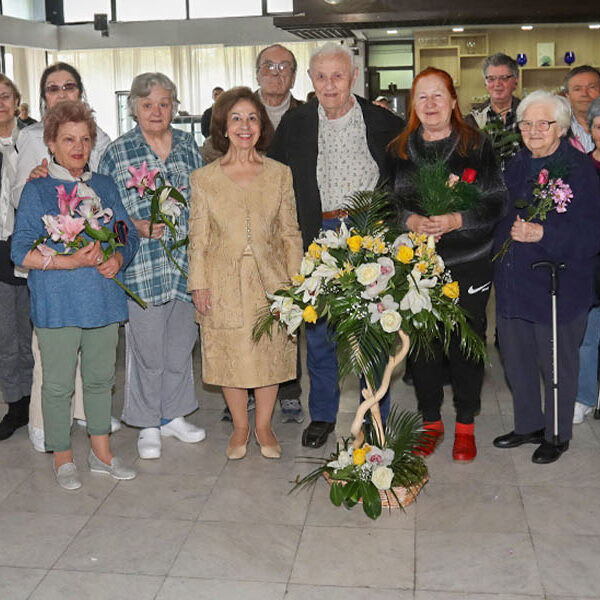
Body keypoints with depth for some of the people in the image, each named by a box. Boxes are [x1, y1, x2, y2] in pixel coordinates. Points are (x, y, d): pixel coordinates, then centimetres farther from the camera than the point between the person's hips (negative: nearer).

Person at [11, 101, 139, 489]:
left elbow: (130, 235, 13)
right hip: (58, 304, -4)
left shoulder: (104, 186, 11)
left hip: (103, 298, 4)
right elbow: (21, 251, -8)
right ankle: (63, 457, 21)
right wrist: (69, 261, -20)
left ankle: (101, 451, 28)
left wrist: (118, 260, -9)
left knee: (101, 377, 13)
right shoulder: (37, 190, -2)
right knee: (58, 383, 4)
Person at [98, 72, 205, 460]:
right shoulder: (117, 153, -1)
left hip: (186, 263, 4)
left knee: (181, 343, 13)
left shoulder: (188, 146, 9)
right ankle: (148, 425, 21)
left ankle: (173, 415, 31)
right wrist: (136, 226, -15)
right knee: (147, 349, 3)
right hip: (142, 267, -4)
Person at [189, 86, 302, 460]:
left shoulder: (280, 174, 2)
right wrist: (198, 284, -3)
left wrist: (296, 281, 0)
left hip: (270, 281, 1)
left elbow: (290, 233, 4)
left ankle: (264, 426, 27)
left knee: (271, 355, 9)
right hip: (225, 283, -1)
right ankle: (240, 427, 27)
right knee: (231, 356, 8)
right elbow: (199, 237, 1)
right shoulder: (204, 178, 0)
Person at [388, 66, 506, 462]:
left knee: (466, 343, 3)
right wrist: (411, 221, -11)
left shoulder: (477, 145, 0)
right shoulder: (399, 150, 8)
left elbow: (497, 203, -3)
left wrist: (455, 220, -17)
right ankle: (431, 421, 24)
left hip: (468, 266, -2)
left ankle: (465, 426, 21)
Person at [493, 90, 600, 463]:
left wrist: (542, 234, -29)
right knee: (516, 360, 16)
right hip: (513, 283, 7)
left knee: (556, 363, 7)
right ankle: (529, 425, 35)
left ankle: (558, 434, 27)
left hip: (557, 286, -6)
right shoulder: (517, 166, 10)